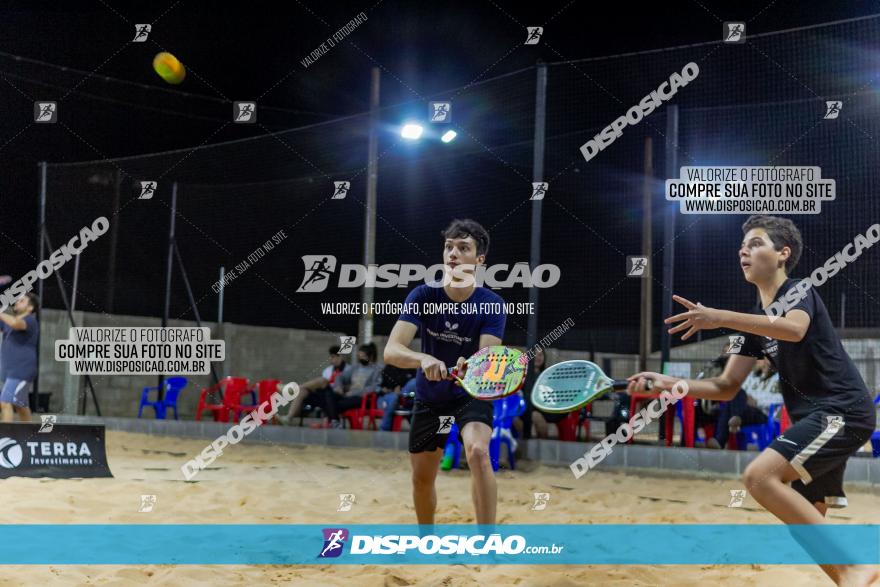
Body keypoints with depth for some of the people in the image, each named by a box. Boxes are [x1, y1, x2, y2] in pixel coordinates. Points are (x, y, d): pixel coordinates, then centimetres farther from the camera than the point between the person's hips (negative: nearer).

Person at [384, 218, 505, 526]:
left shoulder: (492, 304, -18)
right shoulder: (423, 296, -17)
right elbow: (391, 350, -28)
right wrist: (423, 359, -50)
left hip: (472, 394, -2)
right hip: (429, 396, 3)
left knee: (478, 453, -31)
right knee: (422, 478, 11)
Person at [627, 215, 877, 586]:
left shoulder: (799, 293, -6)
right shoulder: (755, 321, 16)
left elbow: (795, 329, -32)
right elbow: (727, 387, 13)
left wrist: (721, 317, -41)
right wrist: (668, 384, -2)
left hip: (843, 410, -9)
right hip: (816, 418, 9)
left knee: (760, 476, -24)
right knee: (804, 524, 9)